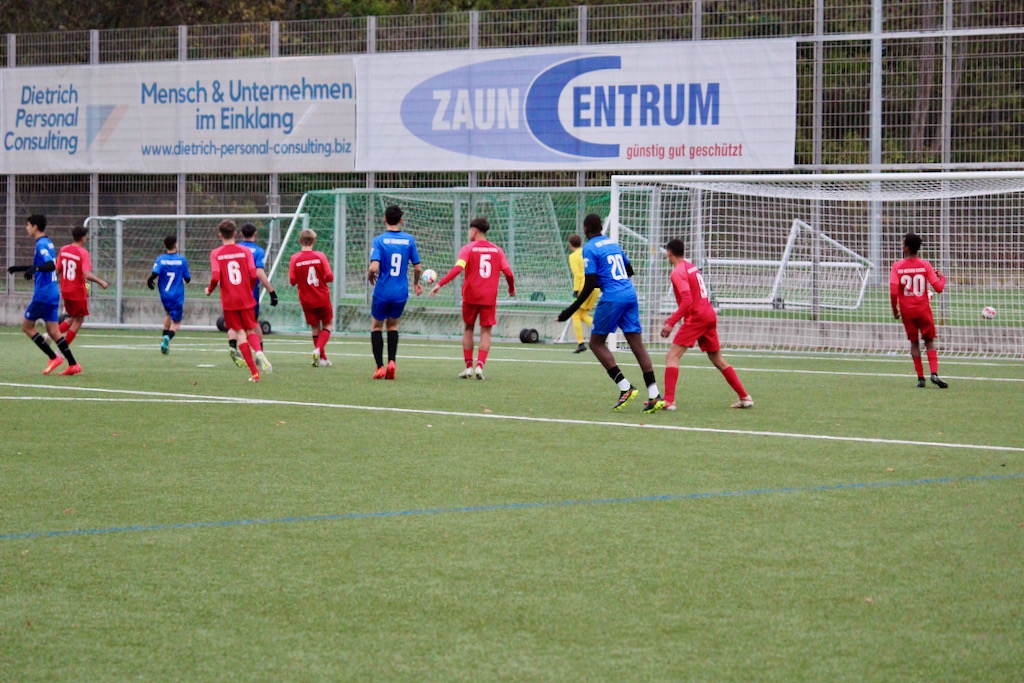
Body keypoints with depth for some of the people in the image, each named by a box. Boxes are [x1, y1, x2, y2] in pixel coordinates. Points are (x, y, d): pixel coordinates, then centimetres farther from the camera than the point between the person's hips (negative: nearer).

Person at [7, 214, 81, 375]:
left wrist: (34, 268, -45)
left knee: (27, 326, 3)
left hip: (43, 294, -9)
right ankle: (73, 365, 3)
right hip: (53, 293, 9)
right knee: (53, 331, 8)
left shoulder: (41, 244, -14)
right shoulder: (47, 243, 15)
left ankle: (53, 357, 1)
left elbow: (51, 265, -29)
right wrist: (19, 268, 33)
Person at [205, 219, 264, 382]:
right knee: (250, 330, 13)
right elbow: (253, 275, -6)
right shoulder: (245, 251, -1)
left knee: (240, 333, 4)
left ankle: (254, 372, -2)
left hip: (229, 301, -1)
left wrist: (209, 290, 5)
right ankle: (259, 351, -22)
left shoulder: (215, 253, -5)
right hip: (246, 299, 1)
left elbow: (215, 277, -15)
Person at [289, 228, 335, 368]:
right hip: (323, 298, -1)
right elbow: (330, 277, -11)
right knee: (327, 325, 13)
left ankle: (322, 358, 15)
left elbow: (292, 281, -9)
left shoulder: (295, 258, -9)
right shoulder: (320, 256, -11)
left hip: (306, 300, 1)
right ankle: (318, 349, -10)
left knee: (315, 328, 14)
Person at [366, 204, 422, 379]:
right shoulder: (409, 240, -1)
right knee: (393, 325, 22)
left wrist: (370, 275, 3)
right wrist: (416, 283, 22)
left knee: (376, 326, 14)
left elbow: (374, 267, -20)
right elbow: (417, 268, 2)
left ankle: (380, 367, 4)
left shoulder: (379, 240, -9)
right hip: (401, 293, 3)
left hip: (382, 292, -3)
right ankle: (391, 362, 5)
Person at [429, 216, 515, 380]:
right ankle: (480, 365, -11)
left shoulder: (468, 249, -4)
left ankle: (468, 366, 10)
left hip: (471, 296, -1)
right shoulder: (497, 250, 5)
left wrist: (440, 284, -19)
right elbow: (508, 272, -1)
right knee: (485, 331, 5)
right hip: (489, 297, 1)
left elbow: (457, 268, -18)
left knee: (468, 328, 15)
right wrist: (512, 288, 18)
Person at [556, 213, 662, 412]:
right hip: (630, 295, 7)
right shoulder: (613, 243, 18)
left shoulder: (589, 249, -4)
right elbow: (629, 271, 27)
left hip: (612, 298, -7)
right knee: (637, 344, 5)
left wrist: (570, 311, -8)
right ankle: (655, 395, -3)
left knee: (596, 342, 7)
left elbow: (590, 285, -11)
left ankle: (625, 387, -4)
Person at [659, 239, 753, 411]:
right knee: (718, 360, 18)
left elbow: (687, 300, -22)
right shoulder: (692, 267, 16)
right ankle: (745, 398, 20)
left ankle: (668, 401, -21)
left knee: (672, 356, -9)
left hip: (696, 318, -8)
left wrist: (671, 323, -23)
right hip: (710, 315, 8)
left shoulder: (678, 272, -10)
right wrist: (674, 317, 24)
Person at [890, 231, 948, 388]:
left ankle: (920, 378, 8)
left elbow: (893, 291, -14)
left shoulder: (897, 266, -8)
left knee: (914, 342, 12)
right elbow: (938, 287, -7)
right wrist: (942, 277, 15)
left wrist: (895, 310, -1)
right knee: (929, 341, 9)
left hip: (907, 311, 0)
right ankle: (934, 373, -10)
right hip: (923, 309, 0)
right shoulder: (925, 265, -6)